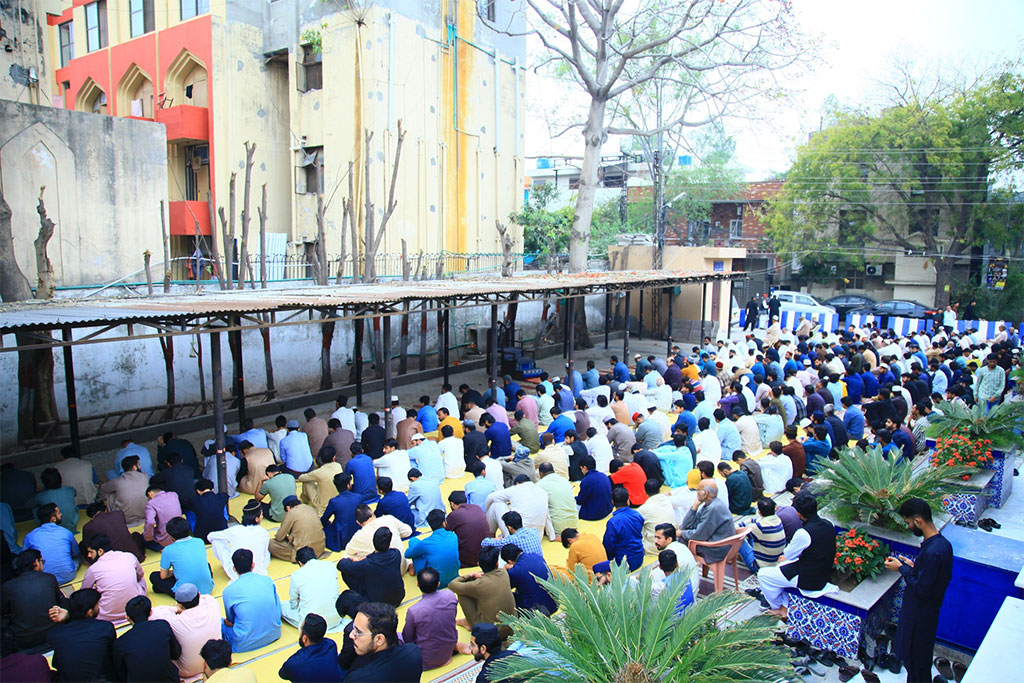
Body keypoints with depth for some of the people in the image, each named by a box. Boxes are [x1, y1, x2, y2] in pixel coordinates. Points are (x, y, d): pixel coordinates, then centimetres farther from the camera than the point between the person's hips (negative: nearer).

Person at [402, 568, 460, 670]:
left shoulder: (413, 611, -28)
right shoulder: (450, 595, -18)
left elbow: (407, 639, -10)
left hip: (427, 660, -5)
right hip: (449, 651, 5)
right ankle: (456, 645, 15)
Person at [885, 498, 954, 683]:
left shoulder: (932, 552, -31)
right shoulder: (943, 543, -1)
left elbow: (922, 589, -27)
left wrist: (902, 569, -16)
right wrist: (913, 565, 4)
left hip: (919, 616, -9)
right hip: (930, 611, 9)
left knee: (917, 662, 9)